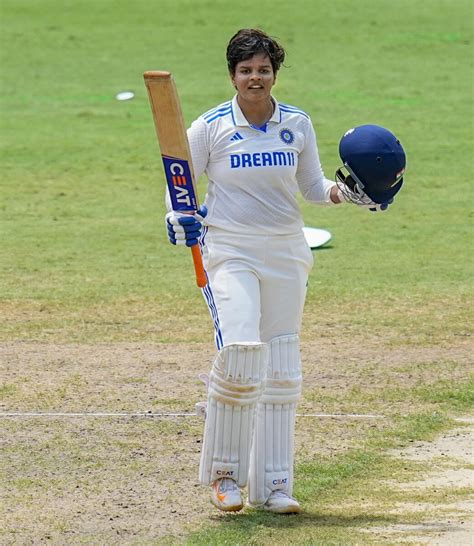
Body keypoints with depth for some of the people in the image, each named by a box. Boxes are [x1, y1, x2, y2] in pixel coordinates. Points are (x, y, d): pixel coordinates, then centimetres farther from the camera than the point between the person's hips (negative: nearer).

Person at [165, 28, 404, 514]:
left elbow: (312, 187, 12)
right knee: (240, 353, -21)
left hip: (286, 255, 4)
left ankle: (273, 483, 13)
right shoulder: (210, 127, -4)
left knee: (281, 373, 6)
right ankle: (223, 472, -4)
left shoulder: (297, 125, 4)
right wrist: (178, 217, -16)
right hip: (229, 252, -4)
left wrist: (344, 192, -6)